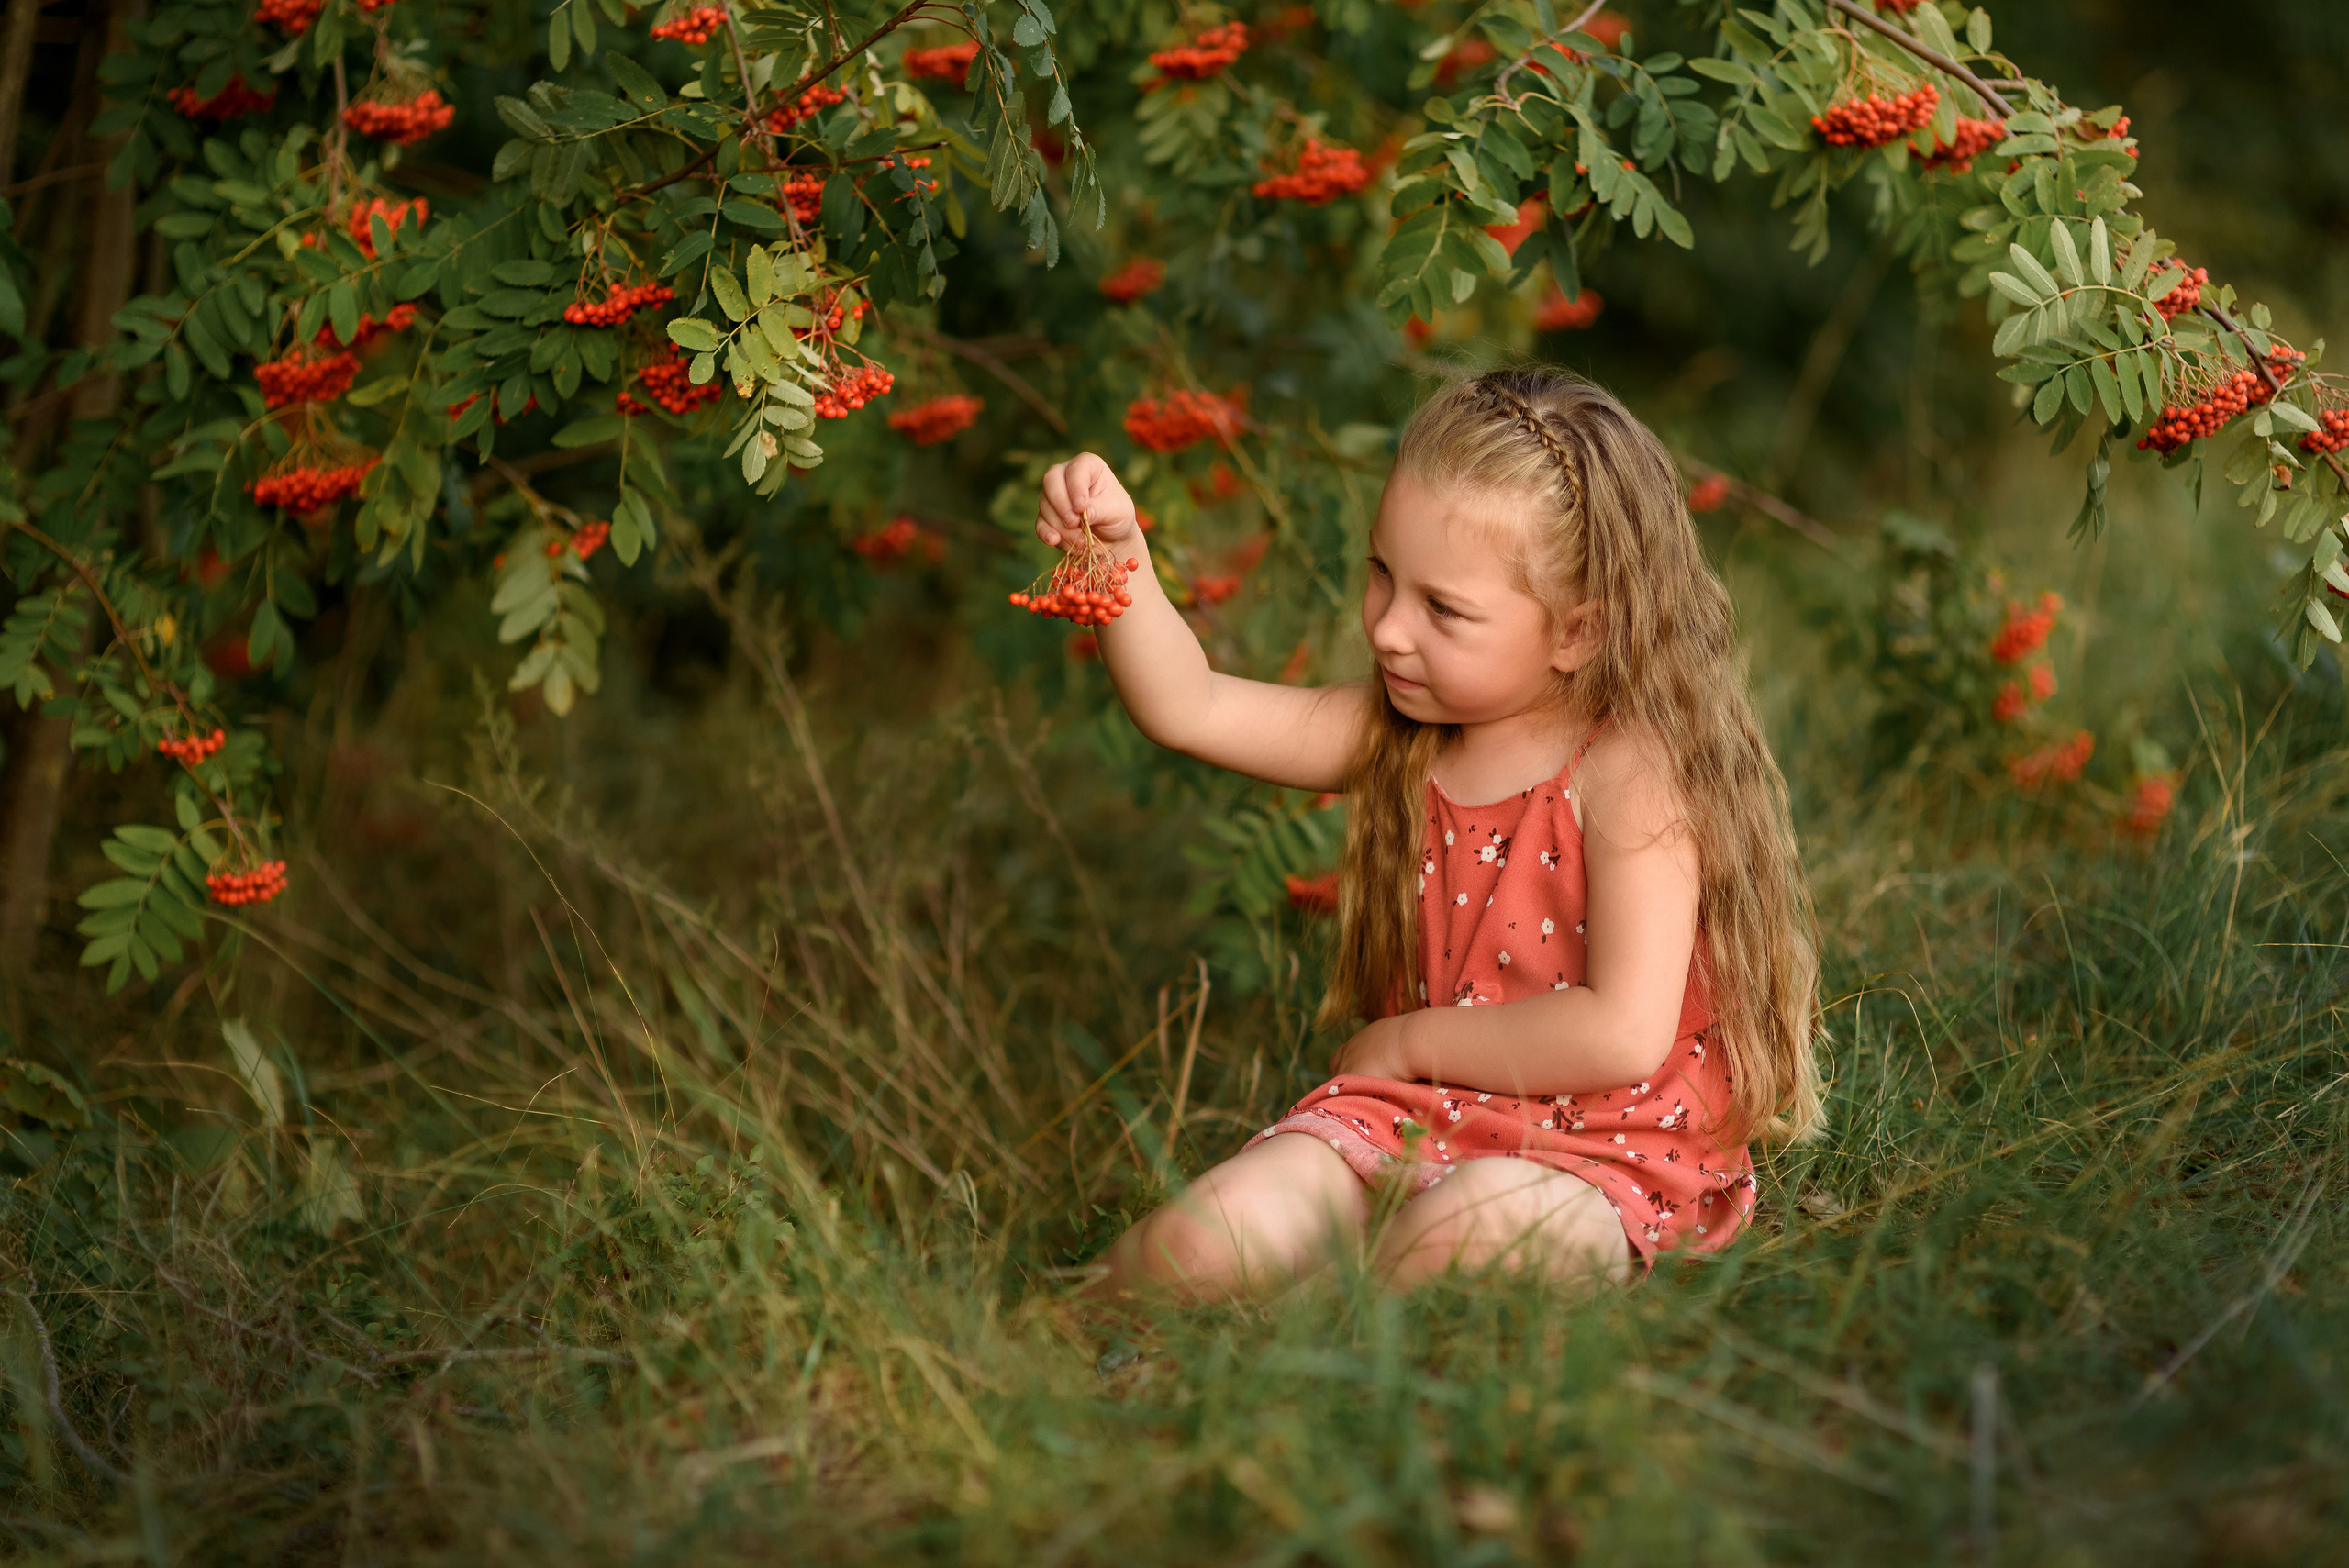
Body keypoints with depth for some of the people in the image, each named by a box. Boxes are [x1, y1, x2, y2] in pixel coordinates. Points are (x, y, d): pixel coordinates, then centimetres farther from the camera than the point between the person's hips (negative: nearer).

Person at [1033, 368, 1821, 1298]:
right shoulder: (1398, 733, 7)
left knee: (1459, 1236, -39)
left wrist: (1411, 1041, -11)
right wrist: (1117, 552, -12)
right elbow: (1188, 708, 4)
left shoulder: (1631, 771, -14)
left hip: (1594, 1154, -5)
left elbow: (1623, 1035, -20)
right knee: (1200, 1244, -22)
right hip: (1411, 1116, 5)